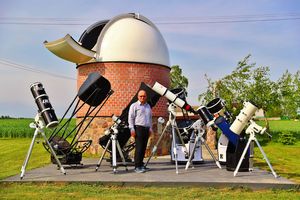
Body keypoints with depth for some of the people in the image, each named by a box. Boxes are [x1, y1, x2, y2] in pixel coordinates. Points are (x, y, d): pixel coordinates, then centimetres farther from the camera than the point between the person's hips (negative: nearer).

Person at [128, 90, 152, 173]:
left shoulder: (148, 106, 19)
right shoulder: (134, 106, 1)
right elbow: (130, 118, -4)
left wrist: (150, 128, 16)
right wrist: (132, 129, -11)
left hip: (146, 129, 6)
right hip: (138, 128, -6)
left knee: (143, 147, 6)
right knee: (139, 147, -10)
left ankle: (141, 164, 13)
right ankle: (137, 166, -8)